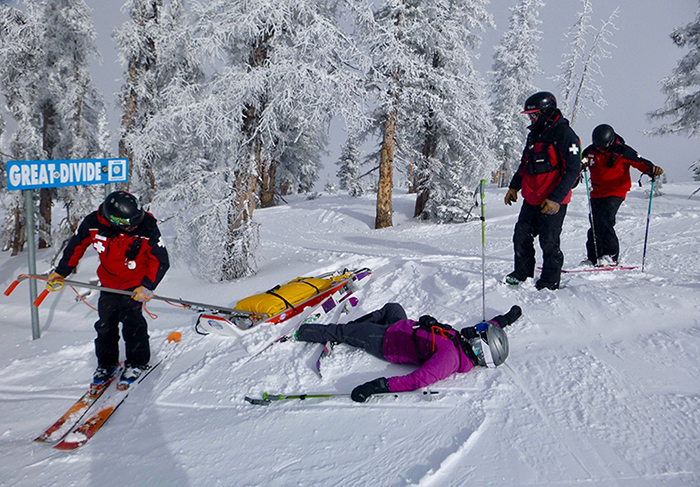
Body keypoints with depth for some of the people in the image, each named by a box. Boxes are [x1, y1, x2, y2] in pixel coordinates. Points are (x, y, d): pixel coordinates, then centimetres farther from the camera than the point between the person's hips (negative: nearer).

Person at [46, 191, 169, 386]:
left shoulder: (147, 227, -28)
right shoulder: (93, 224, -20)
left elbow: (161, 261, -17)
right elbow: (76, 245, 1)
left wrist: (147, 286, -24)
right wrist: (60, 272, 9)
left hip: (136, 282, -3)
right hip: (109, 280, 3)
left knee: (131, 318, -14)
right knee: (105, 322, 3)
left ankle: (137, 363, 6)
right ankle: (107, 363, 24)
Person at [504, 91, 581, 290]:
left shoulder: (565, 135, -12)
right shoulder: (535, 134, 14)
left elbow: (573, 171, -16)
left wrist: (556, 199, -21)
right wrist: (514, 186, 17)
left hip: (552, 202, -8)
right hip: (531, 199, 8)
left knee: (549, 242, -1)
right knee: (521, 237, 10)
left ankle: (550, 282, 14)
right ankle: (522, 274, 26)